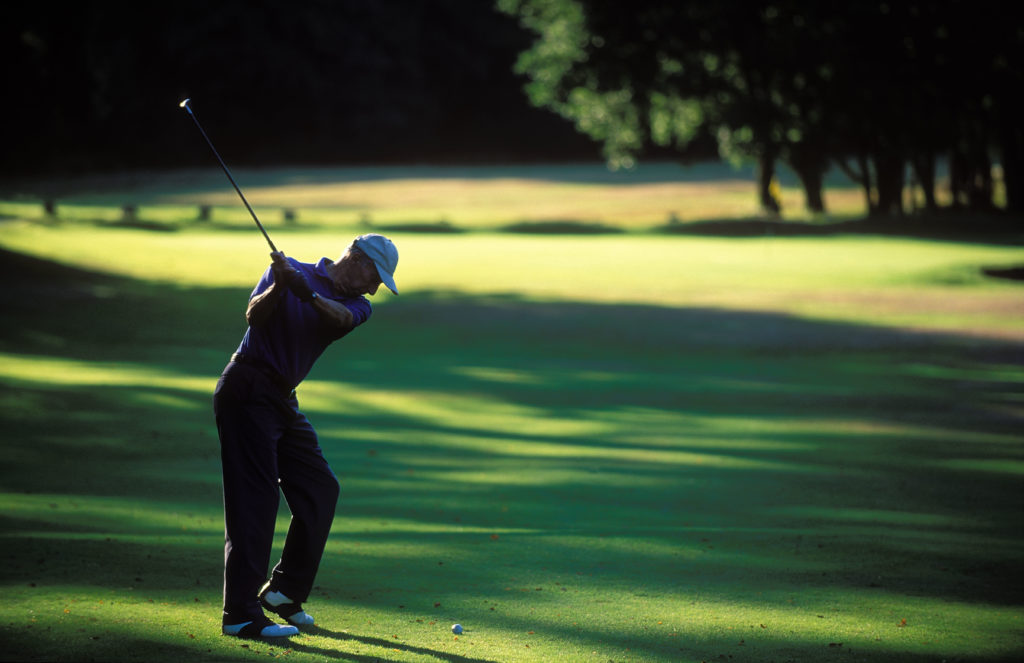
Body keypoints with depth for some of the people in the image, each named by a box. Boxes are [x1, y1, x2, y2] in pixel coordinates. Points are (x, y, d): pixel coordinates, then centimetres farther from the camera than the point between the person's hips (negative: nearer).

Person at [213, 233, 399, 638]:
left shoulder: (357, 305, 9)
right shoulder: (290, 270, -1)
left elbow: (340, 317, -15)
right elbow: (254, 316, -13)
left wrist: (306, 291, -33)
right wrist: (277, 286, -30)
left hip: (283, 400, 7)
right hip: (247, 390, -7)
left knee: (320, 489, 8)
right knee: (254, 499, -13)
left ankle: (284, 590, 19)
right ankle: (240, 614, -17)